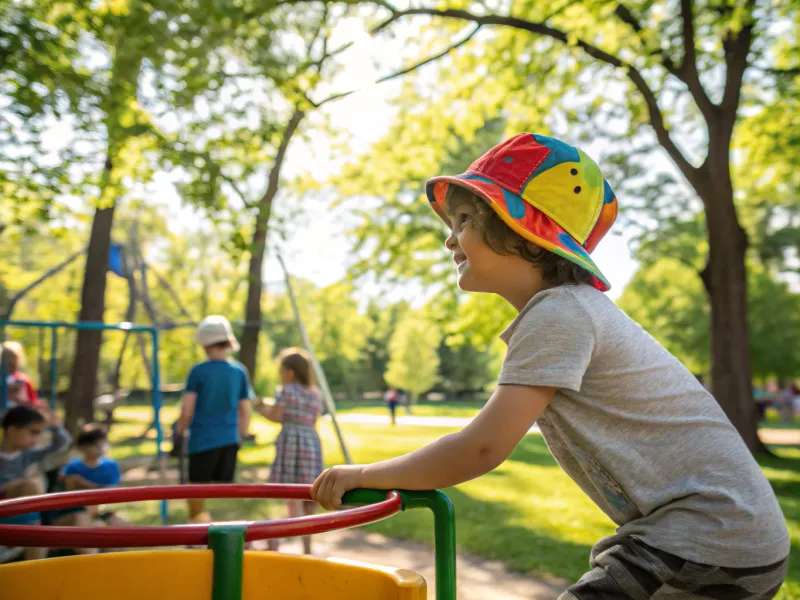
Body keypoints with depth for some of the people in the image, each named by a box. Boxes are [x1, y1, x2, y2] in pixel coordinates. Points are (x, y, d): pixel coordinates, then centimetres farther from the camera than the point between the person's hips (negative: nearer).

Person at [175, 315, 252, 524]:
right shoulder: (240, 372, 2)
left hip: (203, 441, -3)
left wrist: (180, 430, 8)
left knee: (196, 497, 7)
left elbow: (187, 409, -9)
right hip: (230, 441, 4)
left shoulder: (198, 371, -8)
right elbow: (245, 413, 6)